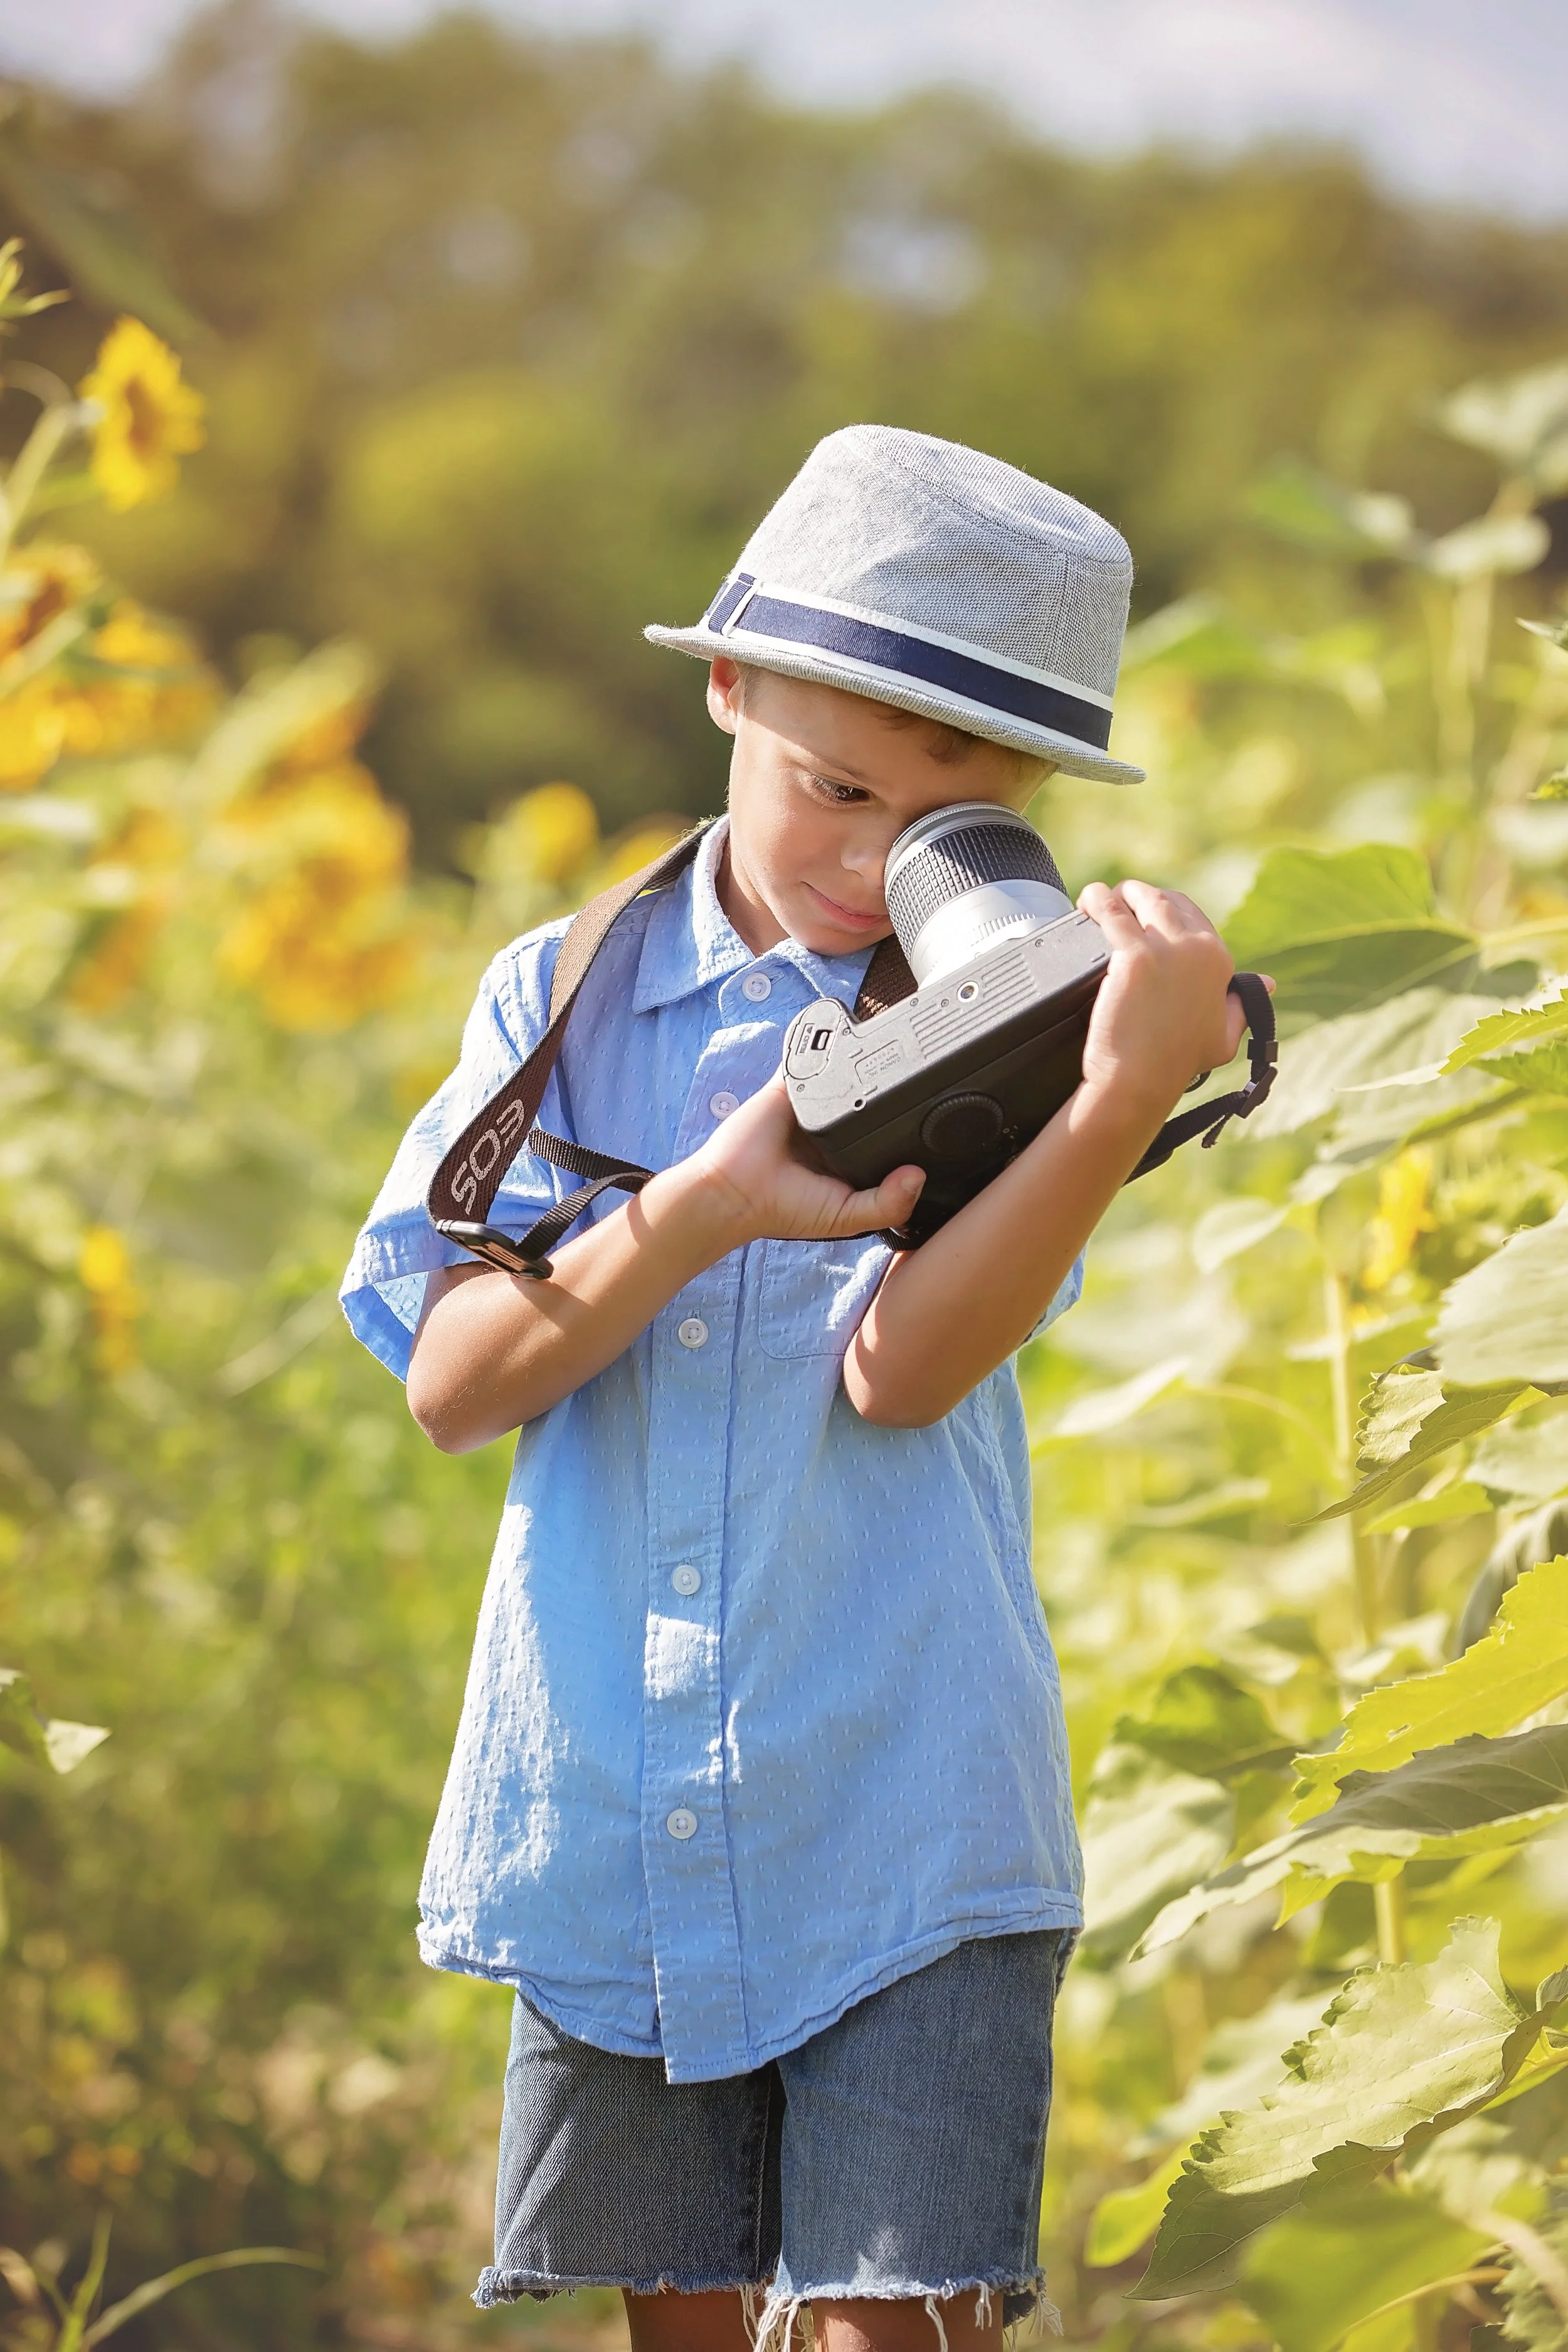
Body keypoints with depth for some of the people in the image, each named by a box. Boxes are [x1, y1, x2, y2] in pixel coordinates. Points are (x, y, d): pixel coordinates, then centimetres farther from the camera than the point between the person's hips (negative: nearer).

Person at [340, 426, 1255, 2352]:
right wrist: (698, 1214, -17)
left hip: (909, 1843, -3)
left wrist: (1133, 1092, -31)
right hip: (608, 1831, 3)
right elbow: (448, 1383, -2)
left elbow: (902, 1368, -17)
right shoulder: (569, 1005, 7)